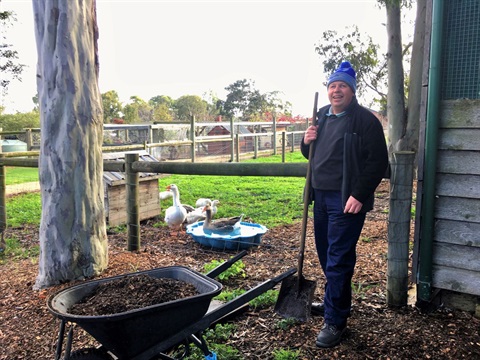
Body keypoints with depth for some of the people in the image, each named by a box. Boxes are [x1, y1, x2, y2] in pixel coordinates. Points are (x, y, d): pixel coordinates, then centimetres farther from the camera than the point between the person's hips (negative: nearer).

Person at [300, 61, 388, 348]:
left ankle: (335, 321, 5)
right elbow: (311, 155, 23)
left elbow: (378, 161, -13)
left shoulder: (365, 120, -8)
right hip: (321, 196, 8)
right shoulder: (322, 116, 14)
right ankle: (335, 301, 36)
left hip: (347, 199, -7)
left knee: (338, 260, -6)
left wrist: (359, 195, -20)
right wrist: (307, 141, 1)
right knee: (326, 254, 17)